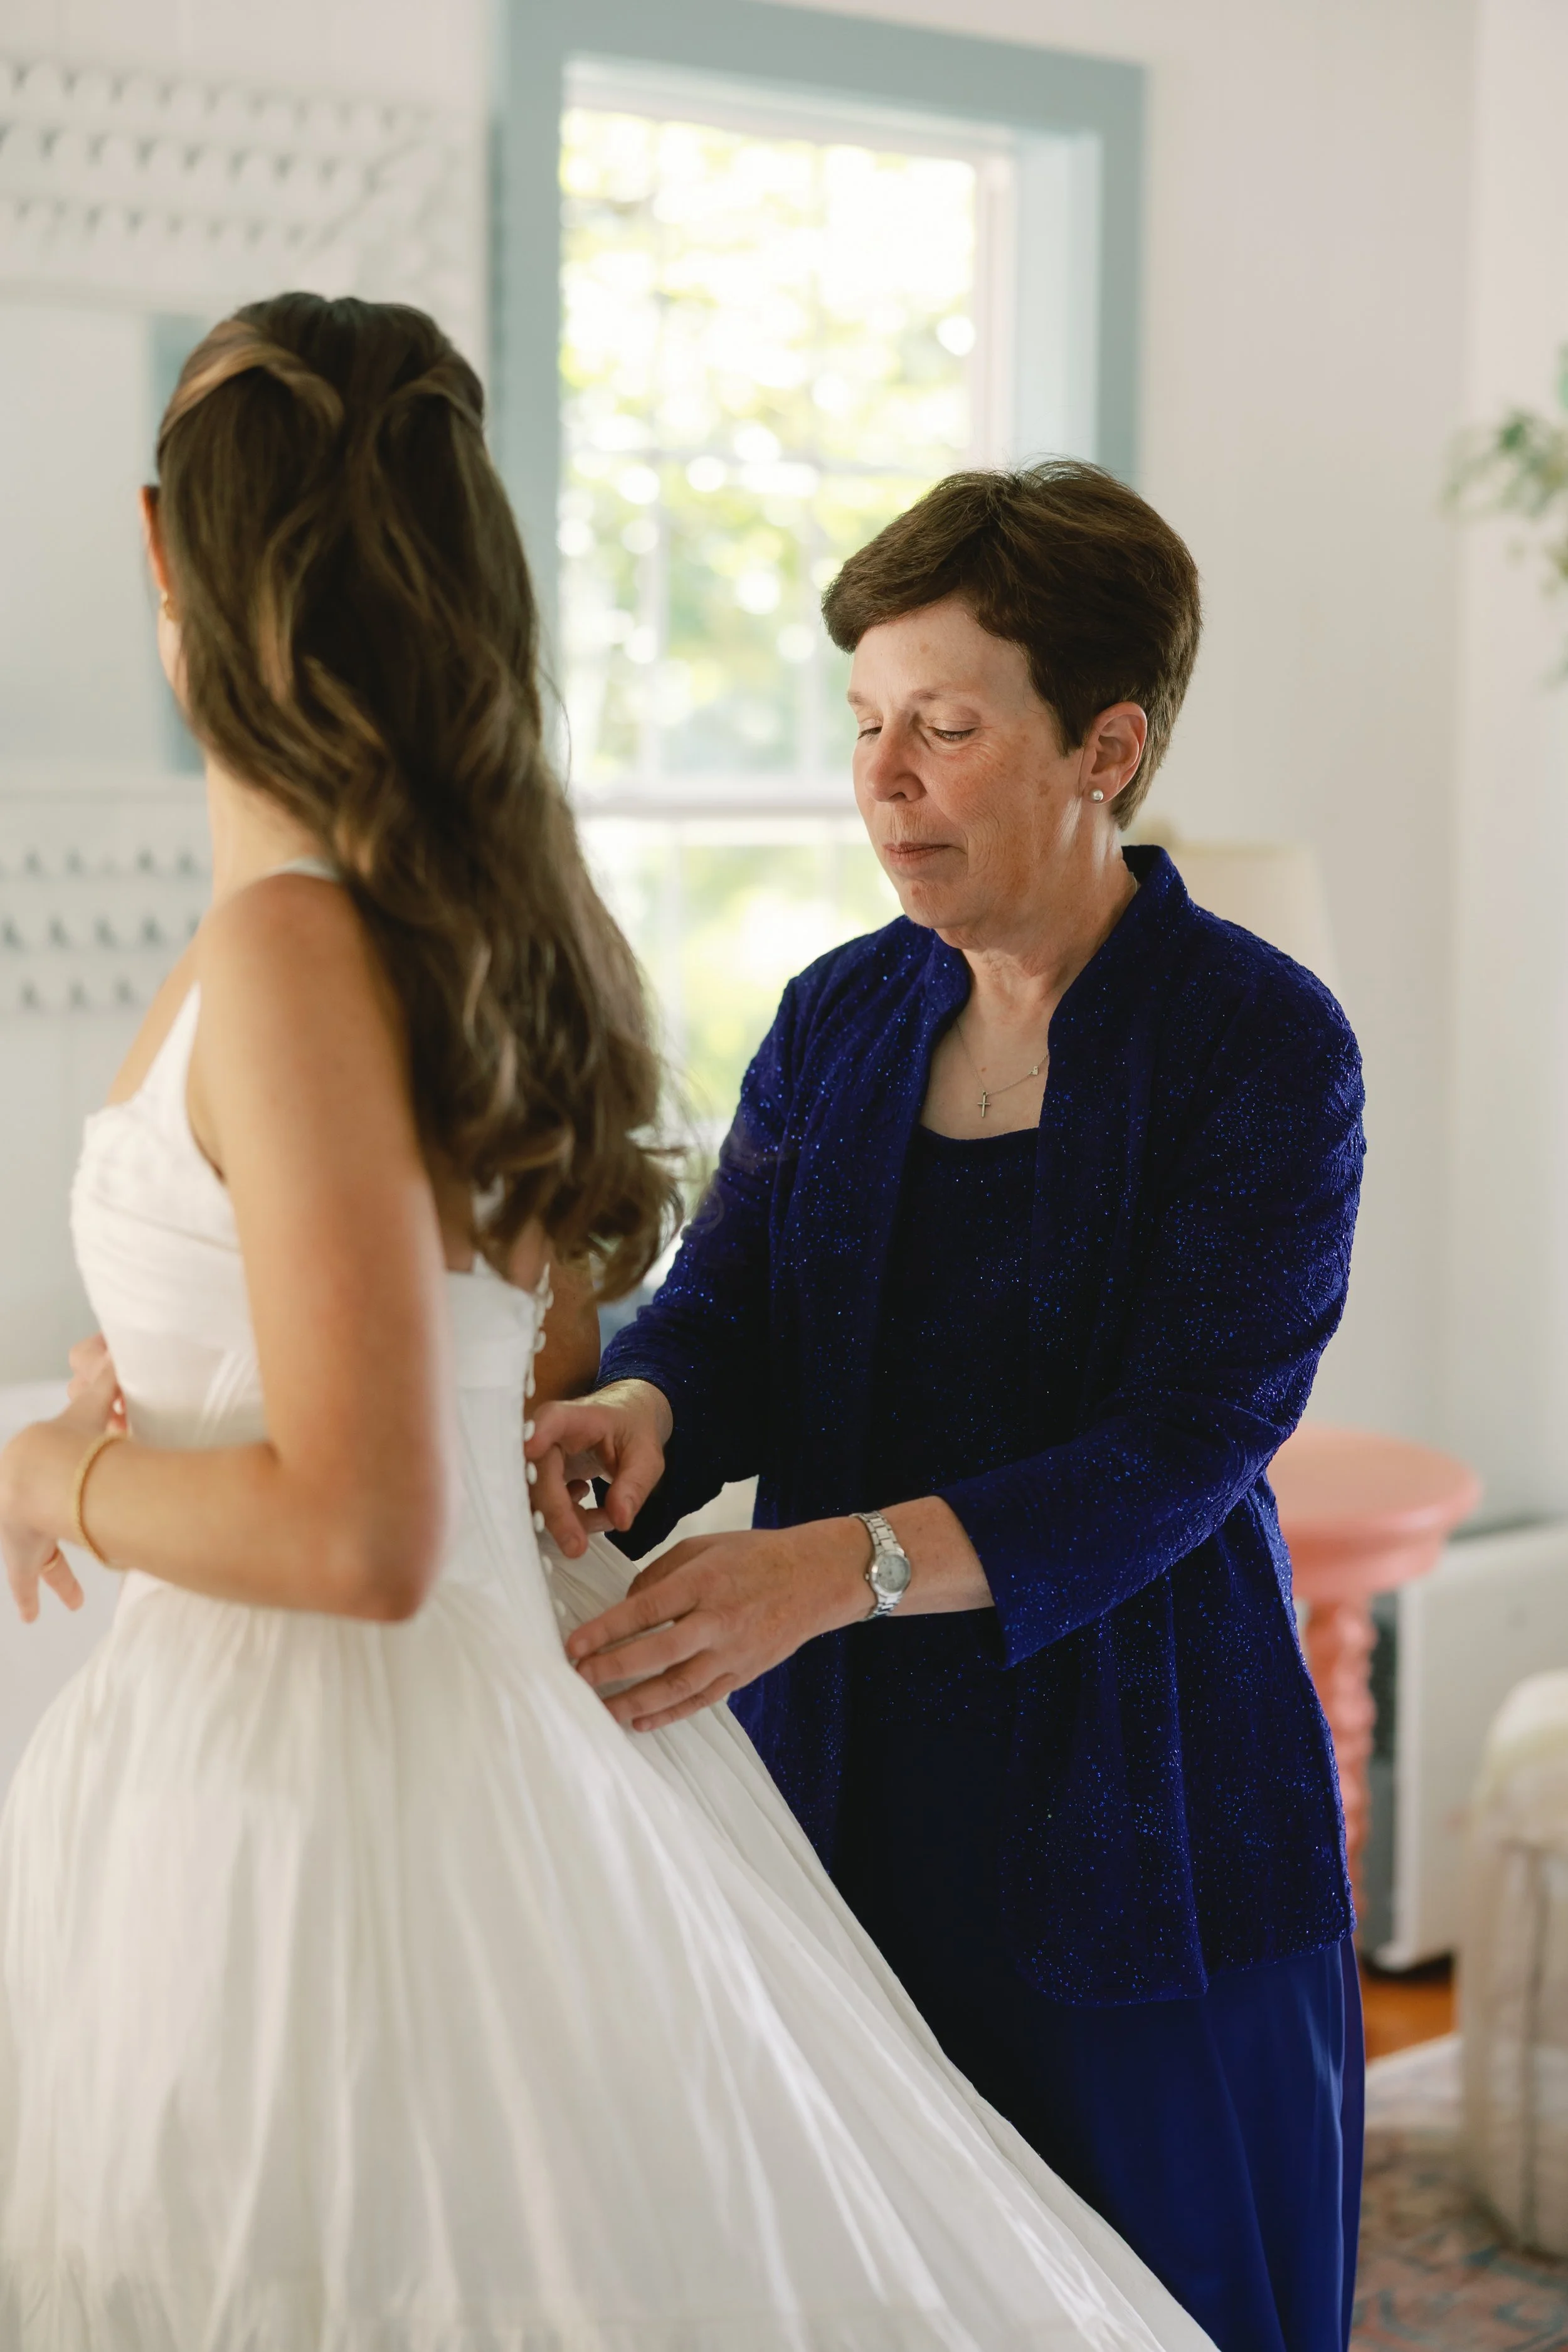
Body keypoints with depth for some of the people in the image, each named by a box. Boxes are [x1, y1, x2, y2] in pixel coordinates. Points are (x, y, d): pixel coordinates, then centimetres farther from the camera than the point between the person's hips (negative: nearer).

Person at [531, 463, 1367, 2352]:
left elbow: (1181, 1448, -18)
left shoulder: (1262, 1043, -9)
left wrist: (847, 1561, -32)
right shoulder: (838, 1016, 8)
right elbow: (721, 1311, 1)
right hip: (839, 1788, 4)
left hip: (1129, 1822, -4)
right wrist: (636, 1413, -23)